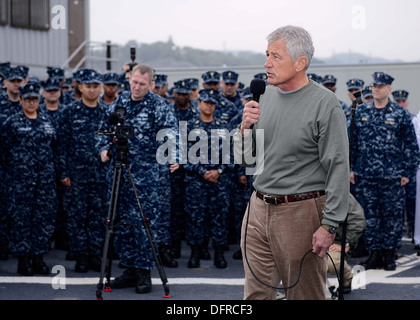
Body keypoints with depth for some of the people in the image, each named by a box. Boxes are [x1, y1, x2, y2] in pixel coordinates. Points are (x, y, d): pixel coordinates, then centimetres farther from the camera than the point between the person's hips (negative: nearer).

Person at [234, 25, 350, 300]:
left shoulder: (325, 104, -11)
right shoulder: (265, 96, 9)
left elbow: (338, 169, -14)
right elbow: (244, 159, 14)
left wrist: (329, 226, -17)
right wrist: (246, 128, -6)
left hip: (301, 212, -6)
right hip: (258, 208, 6)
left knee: (305, 294, 7)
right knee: (256, 292, 11)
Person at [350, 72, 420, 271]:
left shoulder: (400, 114, 0)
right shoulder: (361, 112, 8)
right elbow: (352, 142, 13)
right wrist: (350, 167, 9)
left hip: (392, 176, -2)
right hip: (365, 175, 2)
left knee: (392, 215, 2)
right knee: (369, 215, 5)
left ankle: (389, 255, 12)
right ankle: (374, 253, 14)